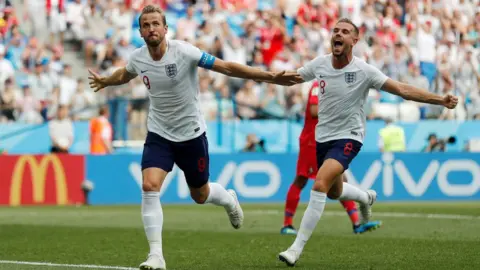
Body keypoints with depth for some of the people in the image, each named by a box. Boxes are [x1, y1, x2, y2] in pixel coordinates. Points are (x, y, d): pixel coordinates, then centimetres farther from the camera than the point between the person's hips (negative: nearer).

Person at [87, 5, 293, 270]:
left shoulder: (184, 52, -22)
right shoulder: (137, 58, -8)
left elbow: (226, 67, -19)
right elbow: (124, 74, 18)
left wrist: (270, 76, -23)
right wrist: (105, 81, 34)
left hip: (191, 134, -2)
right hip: (159, 134, 2)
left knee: (200, 195, 12)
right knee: (149, 186, -20)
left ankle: (229, 200, 50)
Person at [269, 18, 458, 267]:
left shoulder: (364, 71, -16)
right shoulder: (319, 64, -4)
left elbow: (403, 90, -17)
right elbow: (290, 78, 11)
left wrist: (441, 100, -27)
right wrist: (281, 77, -16)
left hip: (348, 138, -6)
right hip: (322, 137, 6)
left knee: (320, 186, -25)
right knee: (334, 192, 21)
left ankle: (296, 249, -21)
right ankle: (366, 197, 57)